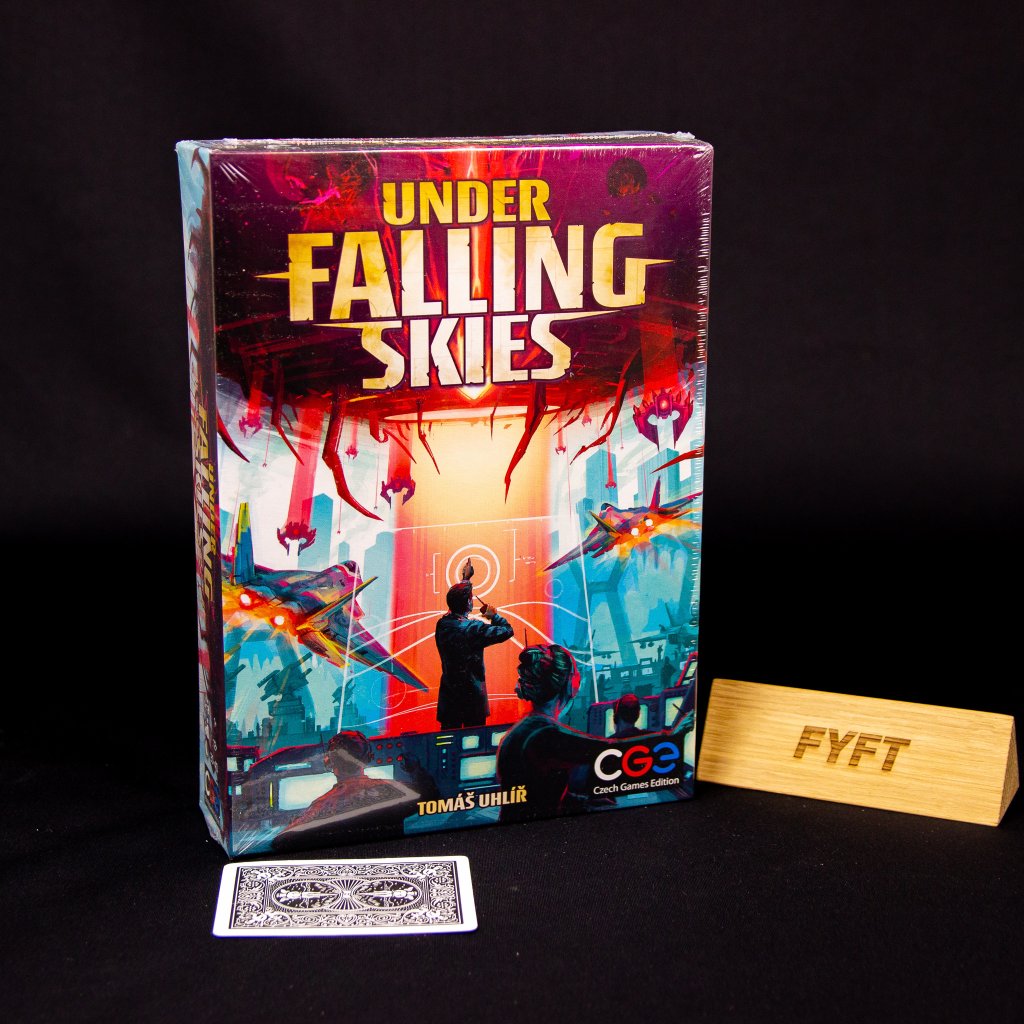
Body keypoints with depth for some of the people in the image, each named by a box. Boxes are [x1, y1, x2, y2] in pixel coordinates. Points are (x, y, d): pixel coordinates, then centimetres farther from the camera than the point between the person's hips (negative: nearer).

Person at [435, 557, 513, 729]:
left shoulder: (442, 624, -1)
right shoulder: (474, 628, -19)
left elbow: (455, 606, 20)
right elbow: (507, 631, -9)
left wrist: (465, 579, 28)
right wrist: (494, 616, 8)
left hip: (448, 697, 5)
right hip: (472, 696, -5)